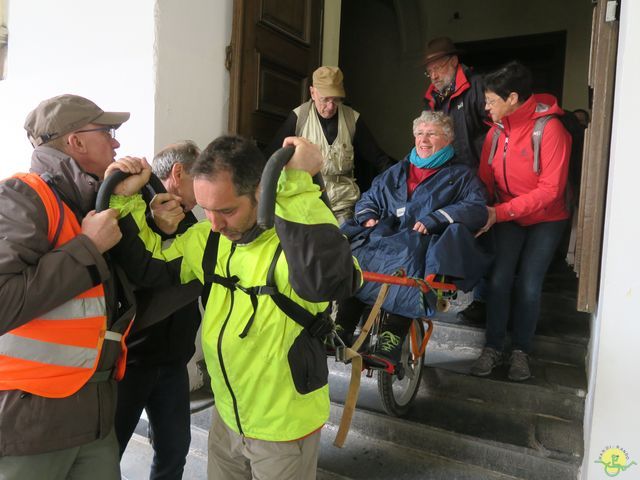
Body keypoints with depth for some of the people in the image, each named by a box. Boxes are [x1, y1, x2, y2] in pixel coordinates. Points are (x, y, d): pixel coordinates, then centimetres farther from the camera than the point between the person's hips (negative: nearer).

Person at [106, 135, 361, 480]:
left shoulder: (296, 237, -27)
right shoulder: (208, 237, -5)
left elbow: (329, 280, -49)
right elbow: (146, 267, 4)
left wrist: (298, 183, -46)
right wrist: (124, 200, -8)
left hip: (285, 425, -6)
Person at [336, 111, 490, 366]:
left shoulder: (462, 175, 14)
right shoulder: (397, 172, 29)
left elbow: (477, 209, -3)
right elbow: (368, 199, 30)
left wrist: (434, 219, -16)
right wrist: (367, 216, 6)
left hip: (425, 244, -4)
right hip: (386, 235, 4)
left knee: (407, 261, -39)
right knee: (352, 252, -26)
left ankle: (390, 343, -37)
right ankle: (342, 331, -25)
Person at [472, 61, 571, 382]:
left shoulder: (550, 129, -19)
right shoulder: (497, 131, -4)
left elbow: (550, 190, -22)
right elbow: (486, 180, -1)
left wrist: (499, 212, -27)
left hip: (545, 219, -3)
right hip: (507, 217, 3)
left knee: (528, 284, -7)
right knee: (499, 278, -8)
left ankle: (520, 351, 12)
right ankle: (493, 348, 4)